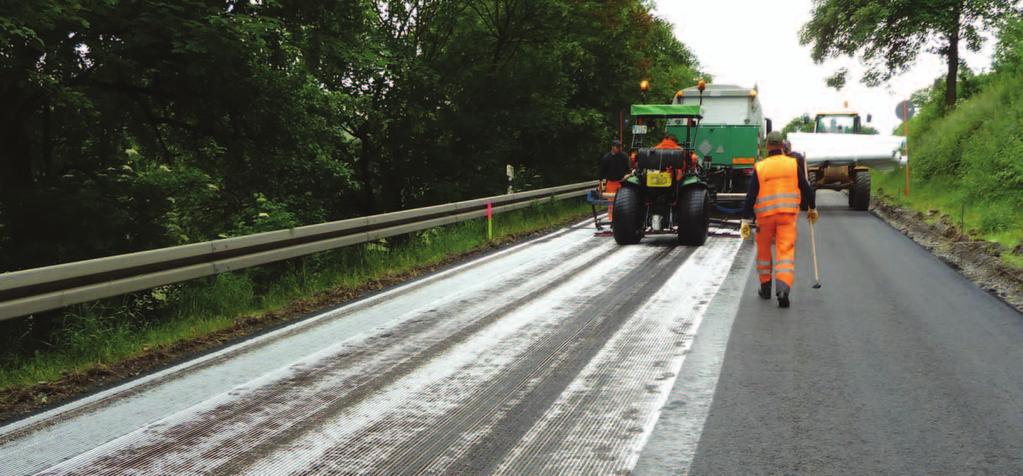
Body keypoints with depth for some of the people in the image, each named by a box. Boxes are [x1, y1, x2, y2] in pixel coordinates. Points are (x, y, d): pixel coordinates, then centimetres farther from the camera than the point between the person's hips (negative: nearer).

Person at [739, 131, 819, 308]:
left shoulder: (759, 167, -1)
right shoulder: (793, 164, 1)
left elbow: (751, 196, -4)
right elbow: (806, 188, 5)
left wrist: (745, 220, -3)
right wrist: (812, 208, 20)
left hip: (765, 215, 1)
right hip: (788, 214, 0)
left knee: (764, 251, 17)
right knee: (786, 252, -5)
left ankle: (765, 288, 26)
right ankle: (783, 289, -23)